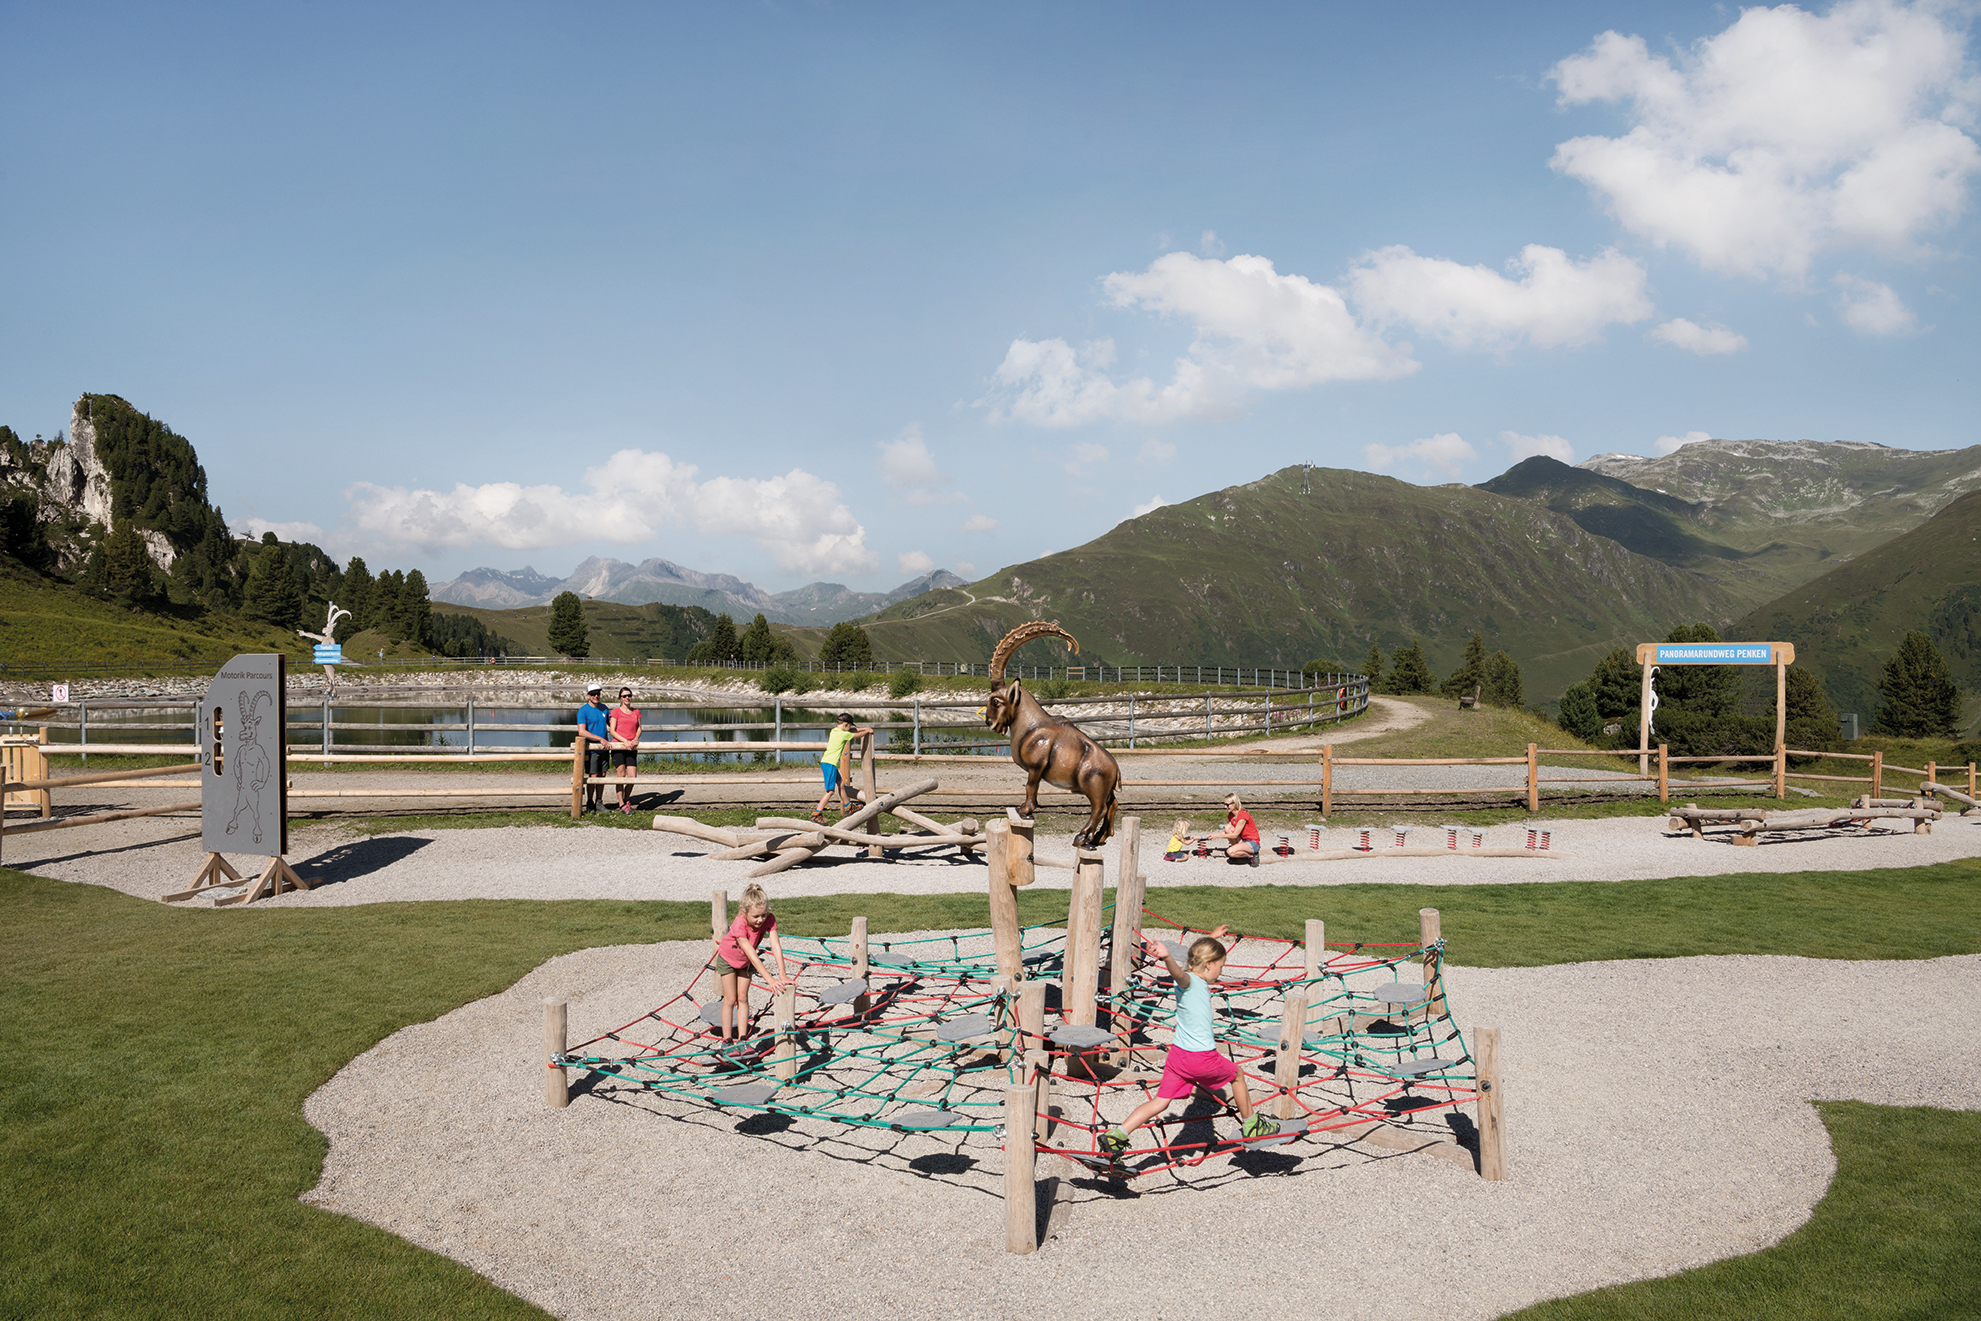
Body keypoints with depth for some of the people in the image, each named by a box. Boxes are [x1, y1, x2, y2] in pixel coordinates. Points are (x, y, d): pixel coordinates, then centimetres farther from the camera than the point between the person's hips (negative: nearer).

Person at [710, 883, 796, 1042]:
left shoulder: (769, 920, -31)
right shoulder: (739, 926, -43)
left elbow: (776, 946, -37)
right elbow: (752, 955, -46)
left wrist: (782, 975, -47)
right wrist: (770, 979, -51)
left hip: (745, 962, 4)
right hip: (727, 958, -4)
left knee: (743, 998, 5)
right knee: (730, 999, -1)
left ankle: (742, 1039, 9)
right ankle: (727, 1040, 8)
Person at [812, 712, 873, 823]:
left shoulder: (834, 731, 11)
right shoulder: (843, 734, -14)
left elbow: (852, 731, 26)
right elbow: (858, 735, 0)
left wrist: (865, 728, 28)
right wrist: (867, 731, 19)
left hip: (826, 762, 10)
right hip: (829, 764, -10)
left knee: (841, 783, 23)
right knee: (830, 791, -9)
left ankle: (848, 807, 37)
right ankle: (816, 814, -11)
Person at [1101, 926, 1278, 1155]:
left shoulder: (1193, 978, 8)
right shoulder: (1189, 981, -18)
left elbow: (1204, 953, 30)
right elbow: (1177, 972, -43)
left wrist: (1213, 937, 45)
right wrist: (1167, 957, -64)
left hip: (1178, 1055, 8)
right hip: (1203, 1058, -8)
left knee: (1160, 1101, 5)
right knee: (1237, 1074, 20)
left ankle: (1116, 1135, -7)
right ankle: (1251, 1124, 37)